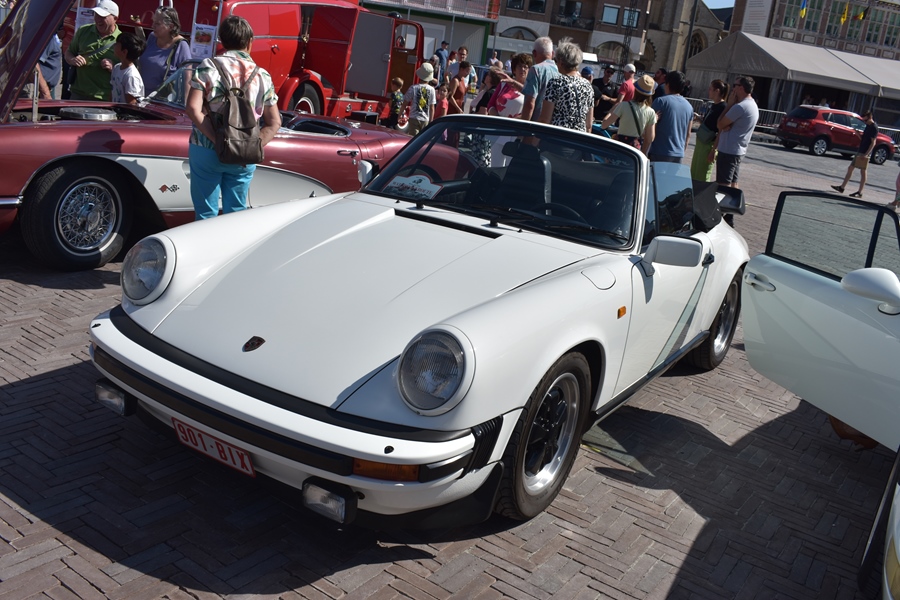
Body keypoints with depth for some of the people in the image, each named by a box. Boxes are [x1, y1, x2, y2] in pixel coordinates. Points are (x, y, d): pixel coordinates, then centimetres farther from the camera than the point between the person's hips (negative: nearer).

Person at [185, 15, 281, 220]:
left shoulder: (208, 67, -6)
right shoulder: (263, 75, 1)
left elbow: (193, 109, -16)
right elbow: (274, 123, 1)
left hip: (206, 151, -2)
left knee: (206, 214, 8)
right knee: (236, 215, 14)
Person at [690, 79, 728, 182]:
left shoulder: (723, 108, -17)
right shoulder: (713, 105, 9)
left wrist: (713, 150, -20)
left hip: (708, 145, -9)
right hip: (700, 142, 9)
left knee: (702, 177, -2)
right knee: (693, 173, 15)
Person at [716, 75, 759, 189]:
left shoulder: (740, 106, -20)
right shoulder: (753, 105, 14)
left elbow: (720, 124, -13)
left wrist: (730, 104, -7)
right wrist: (727, 126, -2)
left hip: (728, 151, -10)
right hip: (740, 151, 10)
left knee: (723, 185, -8)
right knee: (733, 184, 14)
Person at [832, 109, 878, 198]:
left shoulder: (874, 128, -13)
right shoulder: (868, 126, 14)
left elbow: (873, 143, -17)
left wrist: (866, 154, -23)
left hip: (865, 153, -9)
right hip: (860, 151, 9)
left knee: (863, 172, -4)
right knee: (850, 168, 10)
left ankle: (860, 192, 1)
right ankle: (842, 187, 15)